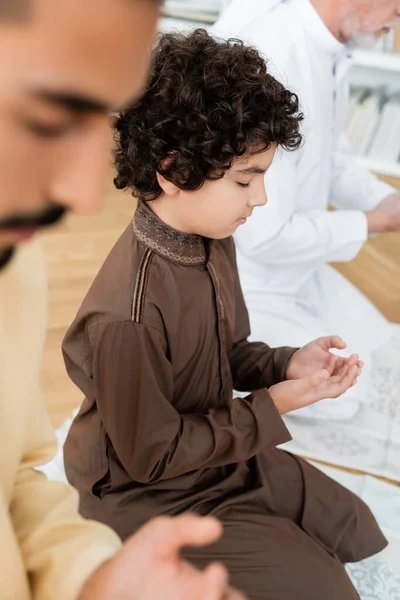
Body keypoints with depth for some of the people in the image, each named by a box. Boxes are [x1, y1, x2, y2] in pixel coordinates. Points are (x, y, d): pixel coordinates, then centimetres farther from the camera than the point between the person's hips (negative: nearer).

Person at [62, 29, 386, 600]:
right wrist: (272, 406, -20)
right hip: (149, 491, -8)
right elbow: (152, 454, -23)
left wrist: (286, 364, -11)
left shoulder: (213, 241, -8)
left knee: (356, 529, 14)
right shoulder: (127, 315, -35)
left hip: (221, 446, 8)